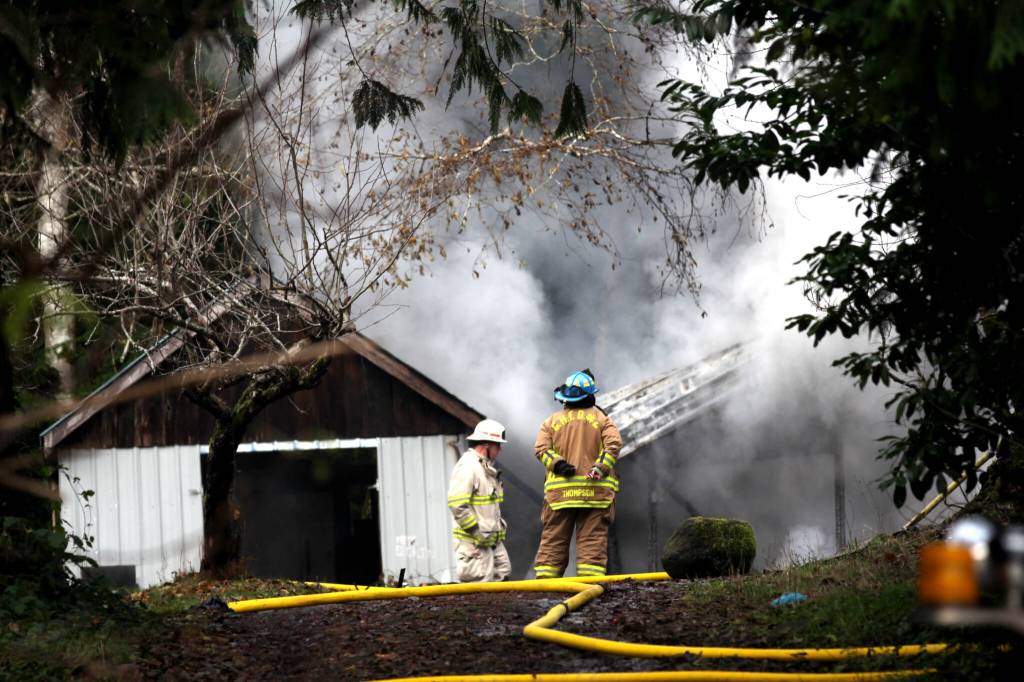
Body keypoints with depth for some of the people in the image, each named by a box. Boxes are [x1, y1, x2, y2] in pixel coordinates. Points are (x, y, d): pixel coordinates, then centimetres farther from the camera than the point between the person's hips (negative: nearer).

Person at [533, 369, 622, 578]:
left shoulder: (552, 421, 10)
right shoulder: (602, 418, 5)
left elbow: (541, 448, -2)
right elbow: (613, 444, -9)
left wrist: (557, 464, -10)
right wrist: (600, 469, -14)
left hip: (559, 490, 1)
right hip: (595, 491, -1)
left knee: (553, 540, 5)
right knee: (592, 540, -1)